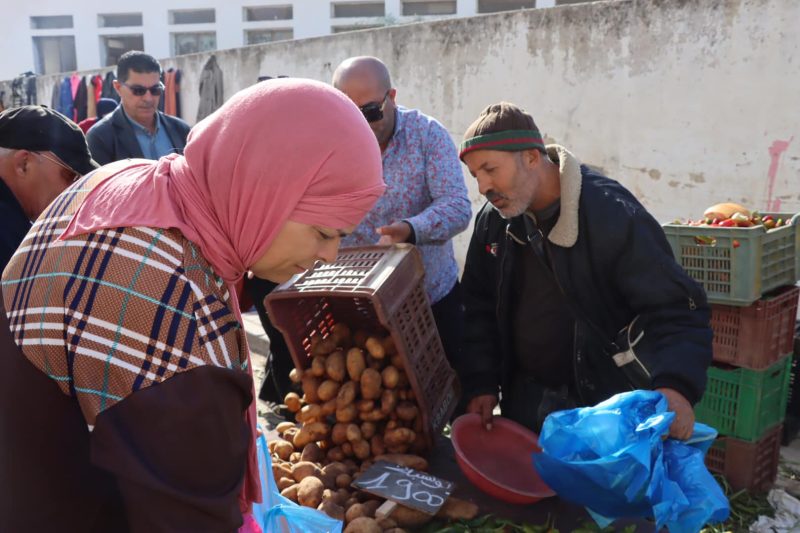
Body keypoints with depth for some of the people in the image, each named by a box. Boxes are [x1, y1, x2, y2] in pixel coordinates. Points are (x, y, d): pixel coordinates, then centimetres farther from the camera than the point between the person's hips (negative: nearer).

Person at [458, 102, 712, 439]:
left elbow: (675, 308, -21)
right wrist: (480, 383, -3)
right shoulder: (492, 222, -3)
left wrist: (675, 386, -37)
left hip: (601, 406, -5)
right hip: (522, 398, 6)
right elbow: (480, 306, 6)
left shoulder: (611, 214, -22)